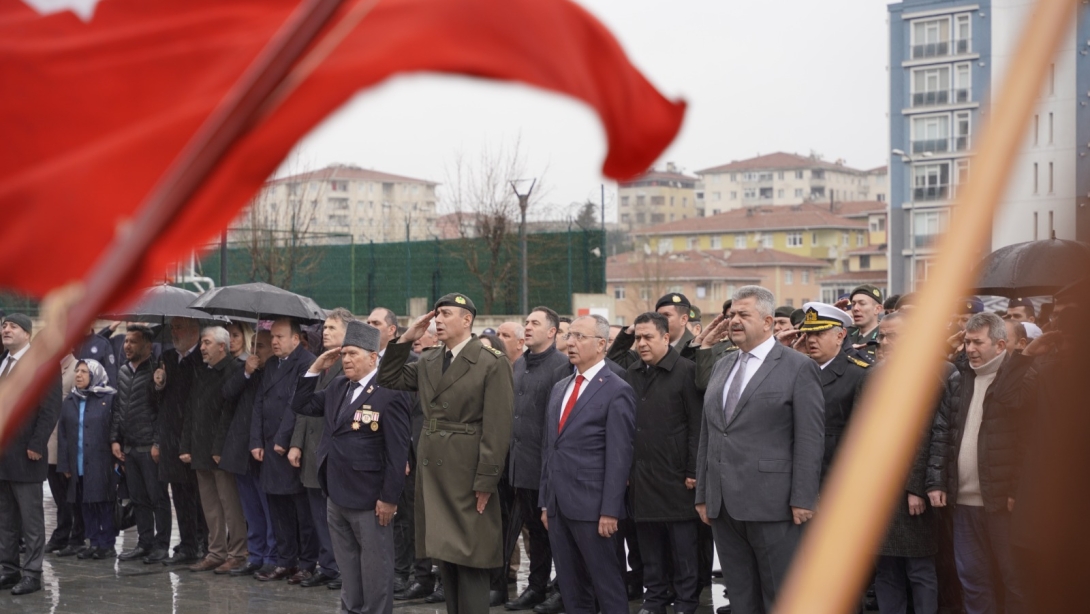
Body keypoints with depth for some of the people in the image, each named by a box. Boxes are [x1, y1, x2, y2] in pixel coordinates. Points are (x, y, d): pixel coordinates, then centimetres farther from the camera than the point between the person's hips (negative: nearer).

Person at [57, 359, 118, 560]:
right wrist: (64, 464, 5)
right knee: (85, 504, 7)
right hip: (79, 464, 5)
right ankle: (94, 542, 15)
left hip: (102, 463, -5)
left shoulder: (110, 399, -2)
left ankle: (107, 544, 7)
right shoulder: (70, 401, 11)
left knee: (105, 504, -1)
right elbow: (63, 435, 10)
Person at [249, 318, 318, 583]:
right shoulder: (270, 365, 17)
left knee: (303, 508, -1)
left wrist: (283, 439, -15)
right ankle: (285, 561, 18)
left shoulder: (307, 363, -10)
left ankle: (307, 563, 7)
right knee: (277, 506, 11)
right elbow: (259, 403, 15)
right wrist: (256, 441, 6)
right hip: (271, 447, 8)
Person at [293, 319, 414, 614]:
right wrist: (316, 368, 3)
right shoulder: (338, 386, 10)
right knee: (347, 567, 18)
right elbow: (301, 405, 14)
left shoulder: (390, 393, -16)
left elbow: (397, 451, -18)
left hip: (369, 498, -8)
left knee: (375, 569, 6)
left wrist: (389, 498, -18)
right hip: (337, 494, 8)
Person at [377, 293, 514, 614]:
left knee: (469, 562, -1)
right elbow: (388, 379, 13)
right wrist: (406, 339, 3)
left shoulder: (492, 363, -10)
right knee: (446, 556, 13)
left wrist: (486, 481, -16)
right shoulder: (428, 361, 11)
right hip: (432, 471, 7)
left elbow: (497, 429, -13)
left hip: (466, 474, -7)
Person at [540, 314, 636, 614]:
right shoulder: (559, 388, 16)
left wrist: (610, 511, -16)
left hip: (592, 507, -7)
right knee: (571, 589, 13)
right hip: (558, 506, 7)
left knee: (608, 588, 0)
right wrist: (545, 502, 14)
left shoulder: (617, 392, -8)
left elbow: (618, 457, -12)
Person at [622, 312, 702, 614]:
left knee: (683, 544, 2)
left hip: (675, 475, -5)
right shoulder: (632, 374, 13)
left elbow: (697, 426, -8)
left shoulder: (686, 371, -5)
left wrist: (693, 472, -11)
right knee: (650, 545, 11)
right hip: (641, 475, 5)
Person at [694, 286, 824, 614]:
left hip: (771, 502, -6)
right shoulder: (721, 367, 16)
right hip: (724, 504, 6)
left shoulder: (798, 367, -4)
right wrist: (703, 494, 13)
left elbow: (810, 439, -9)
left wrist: (803, 499, -14)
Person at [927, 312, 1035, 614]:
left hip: (1004, 499, -5)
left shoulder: (1022, 378, -6)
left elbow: (1029, 437, -11)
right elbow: (941, 433, 11)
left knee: (1014, 578, 4)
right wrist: (936, 482, 4)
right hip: (964, 499, 6)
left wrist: (1017, 491, -15)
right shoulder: (958, 380, 11)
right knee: (971, 577, 12)